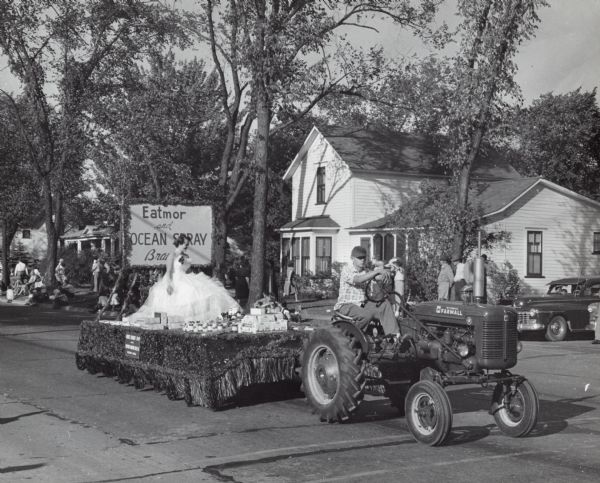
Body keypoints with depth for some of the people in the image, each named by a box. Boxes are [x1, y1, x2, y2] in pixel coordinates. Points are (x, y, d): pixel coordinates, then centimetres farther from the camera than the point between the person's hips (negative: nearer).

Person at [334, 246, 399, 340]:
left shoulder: (364, 271, 11)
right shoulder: (346, 270, -11)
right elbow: (358, 279, -29)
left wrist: (385, 275, -26)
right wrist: (377, 271, -31)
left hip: (362, 304, 7)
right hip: (346, 305, -7)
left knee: (385, 304, -11)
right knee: (366, 315, -34)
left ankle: (393, 335, -17)